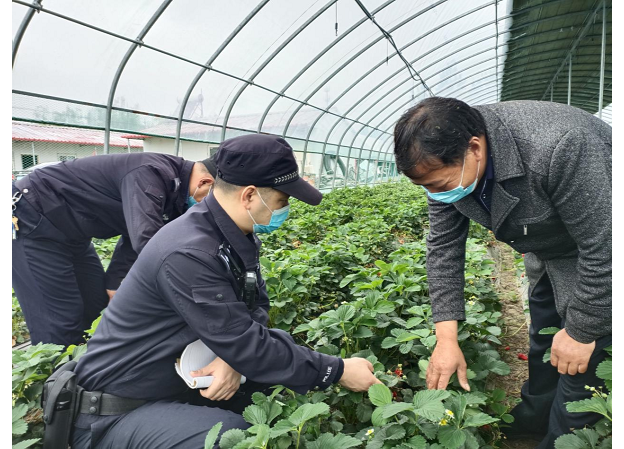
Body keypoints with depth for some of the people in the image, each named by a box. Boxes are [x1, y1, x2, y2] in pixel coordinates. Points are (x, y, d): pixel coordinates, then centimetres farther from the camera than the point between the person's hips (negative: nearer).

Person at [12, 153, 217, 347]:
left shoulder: (173, 186, 1)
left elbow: (132, 240, 6)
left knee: (97, 307, 12)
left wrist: (114, 287, 1)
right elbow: (147, 241, -41)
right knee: (62, 322, -8)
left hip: (68, 231, 10)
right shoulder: (151, 174, -29)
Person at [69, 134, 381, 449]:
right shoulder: (188, 254, -32)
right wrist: (339, 371, -21)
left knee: (284, 360, -1)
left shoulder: (235, 235, -3)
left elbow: (257, 302, 2)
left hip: (181, 381, 8)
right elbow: (248, 347, -31)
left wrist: (235, 357, -20)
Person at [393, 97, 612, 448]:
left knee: (581, 363, -1)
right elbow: (444, 247, -15)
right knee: (542, 343, 20)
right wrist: (447, 338, -18)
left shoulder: (558, 148, -42)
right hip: (548, 247, 6)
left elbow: (603, 247, -33)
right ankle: (535, 418, 42)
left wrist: (582, 331, -22)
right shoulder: (448, 164, -20)